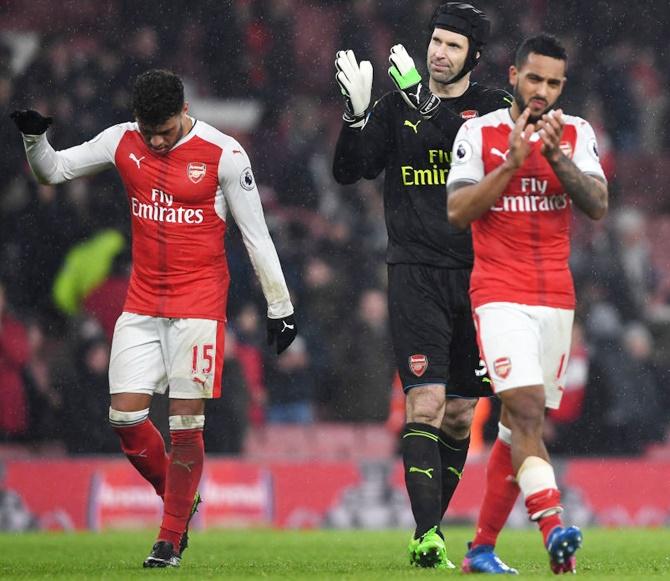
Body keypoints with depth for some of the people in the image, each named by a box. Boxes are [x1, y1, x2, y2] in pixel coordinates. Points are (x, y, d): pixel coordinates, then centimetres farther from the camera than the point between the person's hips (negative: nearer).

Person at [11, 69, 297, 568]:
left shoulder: (222, 153, -10)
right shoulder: (123, 142, 2)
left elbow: (257, 235, -4)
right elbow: (53, 171, 13)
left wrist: (281, 306, -1)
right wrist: (35, 138, -9)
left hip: (199, 302, -4)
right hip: (142, 302, 4)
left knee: (185, 421, -6)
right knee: (125, 416, -2)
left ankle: (172, 538, 4)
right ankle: (181, 500, 22)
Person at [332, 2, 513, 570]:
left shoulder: (494, 107, 4)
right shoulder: (399, 105, 6)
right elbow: (350, 171, 2)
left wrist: (423, 104, -21)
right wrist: (358, 113, -13)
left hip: (477, 274, 2)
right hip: (417, 273, -2)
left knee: (460, 414, 7)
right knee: (425, 403, -15)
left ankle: (431, 526, 20)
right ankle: (427, 535, -19)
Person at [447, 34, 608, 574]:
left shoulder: (576, 134, 7)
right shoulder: (479, 133, 0)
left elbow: (598, 205, -5)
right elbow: (457, 212, -8)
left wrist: (557, 158, -18)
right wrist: (512, 163, -16)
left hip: (556, 296, 4)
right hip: (501, 294, -4)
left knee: (522, 424, 6)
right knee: (526, 408, -21)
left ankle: (482, 547, 15)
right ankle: (553, 528, -32)